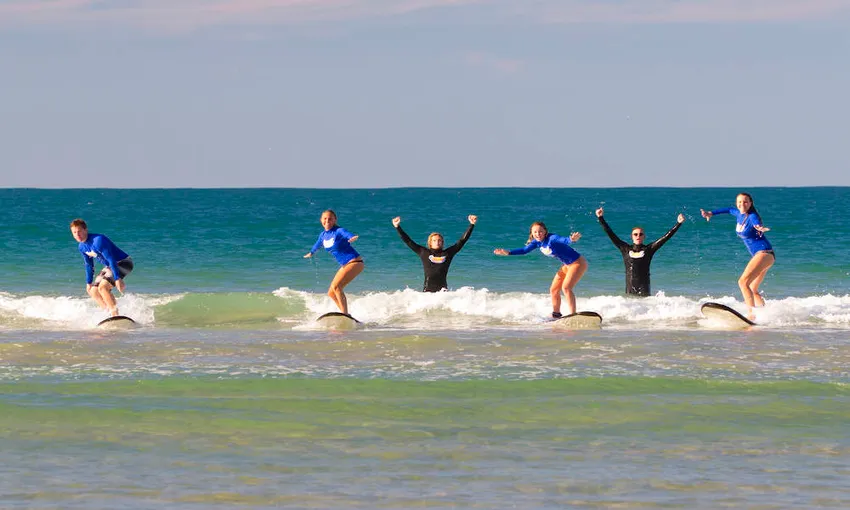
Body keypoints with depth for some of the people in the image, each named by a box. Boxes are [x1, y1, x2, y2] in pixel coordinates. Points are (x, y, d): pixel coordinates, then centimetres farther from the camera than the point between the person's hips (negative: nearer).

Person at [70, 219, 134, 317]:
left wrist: (118, 279, -32)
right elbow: (89, 265, 16)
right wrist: (88, 283, 19)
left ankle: (115, 316, -22)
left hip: (123, 263, -10)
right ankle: (109, 313, 14)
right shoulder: (82, 247, 1)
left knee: (102, 287, -27)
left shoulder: (98, 241, -27)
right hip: (109, 266, 10)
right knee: (93, 291, 6)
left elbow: (111, 260, -29)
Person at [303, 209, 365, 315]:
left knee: (335, 286, -24)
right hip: (345, 265, 9)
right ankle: (345, 314, 15)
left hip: (354, 262, -9)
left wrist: (353, 238, -60)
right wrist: (311, 253, 49)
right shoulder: (323, 235, 8)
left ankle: (345, 314, -27)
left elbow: (348, 235, -37)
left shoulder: (339, 231, -16)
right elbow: (317, 245, 31)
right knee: (331, 293, 9)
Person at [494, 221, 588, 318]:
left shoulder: (552, 238, -27)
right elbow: (524, 250, 8)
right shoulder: (537, 242, -3)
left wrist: (572, 239, -70)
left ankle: (573, 315, -17)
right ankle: (556, 314, 25)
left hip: (577, 263, -9)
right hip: (567, 265, 9)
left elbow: (564, 240, -47)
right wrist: (508, 252, -1)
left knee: (566, 287, -22)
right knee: (553, 290, 11)